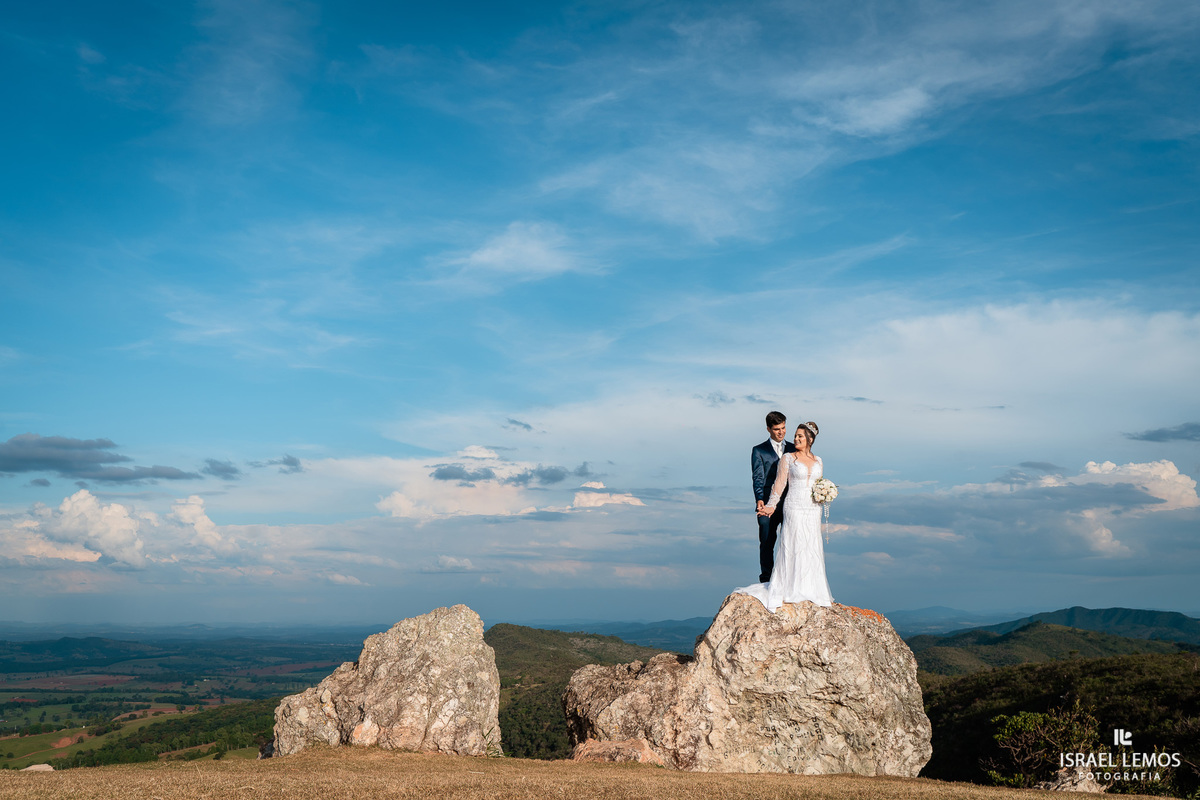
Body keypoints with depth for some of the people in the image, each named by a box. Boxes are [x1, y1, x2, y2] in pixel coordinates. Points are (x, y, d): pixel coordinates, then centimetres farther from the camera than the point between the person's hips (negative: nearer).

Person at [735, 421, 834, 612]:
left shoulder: (818, 461, 12)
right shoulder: (788, 458, -1)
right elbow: (780, 483, -2)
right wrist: (771, 506, -5)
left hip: (813, 510, 4)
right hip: (794, 508, -4)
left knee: (812, 549, 7)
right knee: (793, 547, -3)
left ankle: (811, 589, 16)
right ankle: (791, 590, 3)